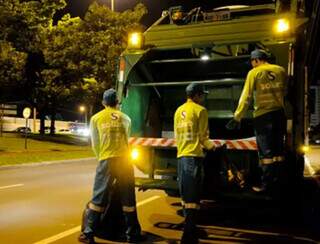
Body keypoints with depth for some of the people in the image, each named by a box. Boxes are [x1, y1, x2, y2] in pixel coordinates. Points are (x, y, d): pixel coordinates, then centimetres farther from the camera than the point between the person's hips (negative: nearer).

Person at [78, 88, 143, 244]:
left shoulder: (96, 118, 10)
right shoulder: (125, 118, 14)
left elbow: (95, 144, 12)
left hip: (107, 160, -1)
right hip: (125, 159, 1)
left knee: (98, 198, 3)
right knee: (128, 200, 8)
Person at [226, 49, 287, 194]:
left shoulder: (254, 73, -4)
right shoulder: (281, 71, 8)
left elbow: (246, 97, -7)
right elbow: (284, 92, 9)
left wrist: (237, 117, -5)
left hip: (262, 115, -4)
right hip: (279, 113, 4)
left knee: (266, 152, -1)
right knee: (278, 150, 12)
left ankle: (267, 185, 0)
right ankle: (277, 182, 15)